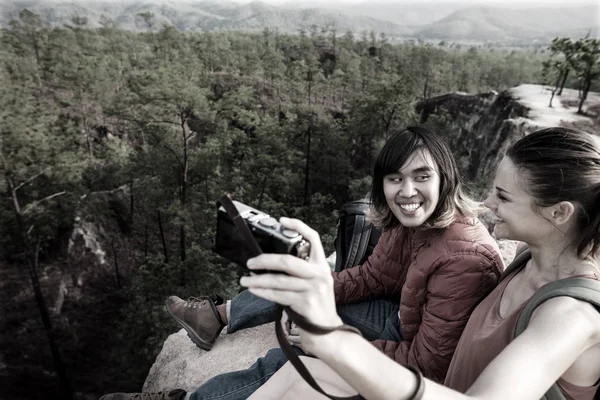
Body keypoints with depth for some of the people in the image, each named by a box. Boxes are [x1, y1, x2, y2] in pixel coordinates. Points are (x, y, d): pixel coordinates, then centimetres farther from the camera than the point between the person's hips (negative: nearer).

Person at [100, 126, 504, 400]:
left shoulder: (463, 259, -35)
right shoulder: (415, 220, -11)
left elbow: (428, 362, -30)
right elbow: (372, 275, -3)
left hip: (423, 365, -7)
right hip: (409, 324, 7)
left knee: (284, 364, -10)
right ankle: (216, 317, 22)